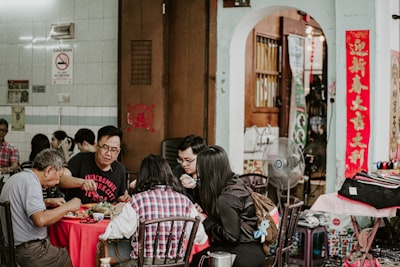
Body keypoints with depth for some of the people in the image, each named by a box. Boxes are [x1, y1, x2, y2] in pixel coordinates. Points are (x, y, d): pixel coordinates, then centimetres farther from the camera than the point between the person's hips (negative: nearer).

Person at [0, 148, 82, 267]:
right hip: (29, 251, -10)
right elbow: (40, 220, -29)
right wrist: (67, 207, -16)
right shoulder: (30, 182, -18)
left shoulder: (17, 177, 12)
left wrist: (49, 203, 21)